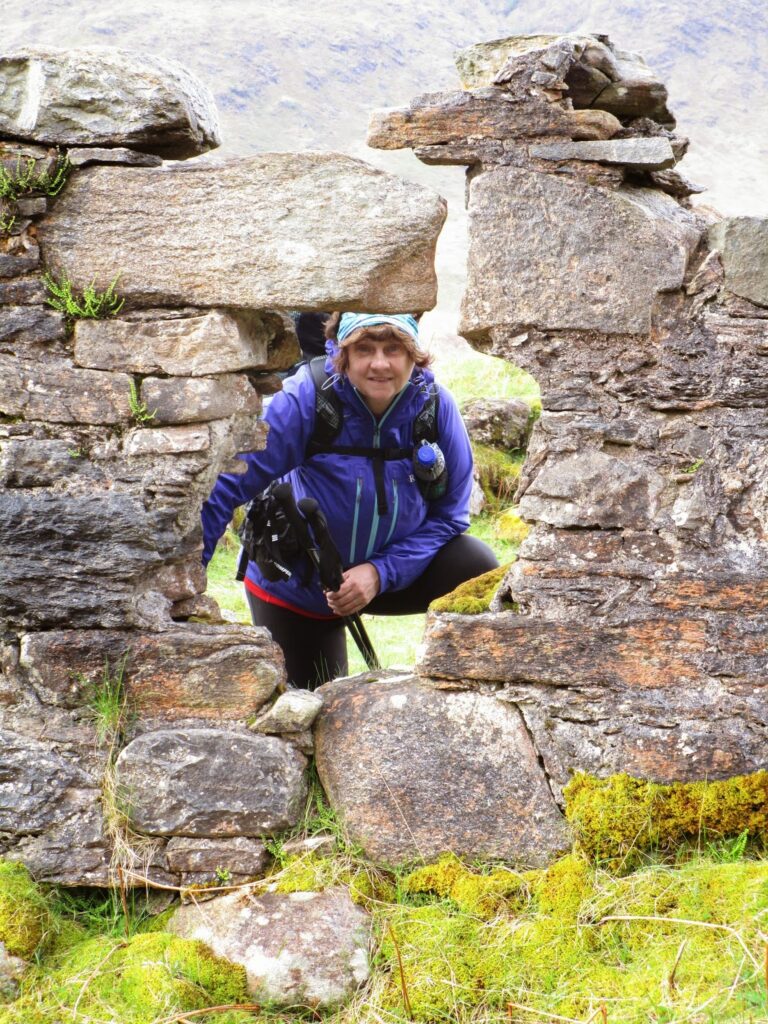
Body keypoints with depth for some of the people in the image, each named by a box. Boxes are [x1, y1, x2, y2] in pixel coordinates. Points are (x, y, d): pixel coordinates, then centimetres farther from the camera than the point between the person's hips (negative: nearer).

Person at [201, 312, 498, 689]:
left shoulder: (434, 405, -18)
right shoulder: (306, 399, -26)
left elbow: (449, 515, -10)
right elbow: (228, 484, -26)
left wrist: (380, 572, -23)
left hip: (392, 574, 2)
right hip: (295, 584, -2)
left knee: (476, 568, -21)